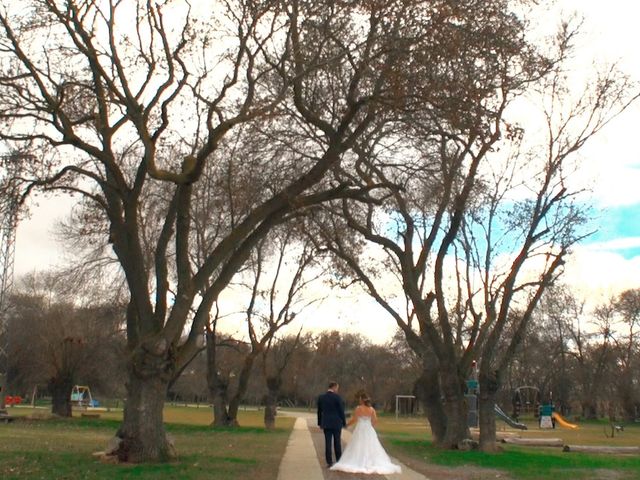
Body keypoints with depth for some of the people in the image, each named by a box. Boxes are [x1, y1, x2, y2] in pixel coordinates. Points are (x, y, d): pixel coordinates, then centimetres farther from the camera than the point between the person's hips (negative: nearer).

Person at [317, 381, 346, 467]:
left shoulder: (321, 397, 3)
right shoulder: (337, 397, -10)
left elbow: (319, 411, 9)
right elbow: (341, 411, -8)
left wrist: (320, 423, 16)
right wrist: (344, 422, 2)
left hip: (326, 423, 3)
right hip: (337, 423, -3)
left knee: (328, 443, 3)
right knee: (337, 442, 7)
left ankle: (329, 462, 3)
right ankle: (339, 461, 12)